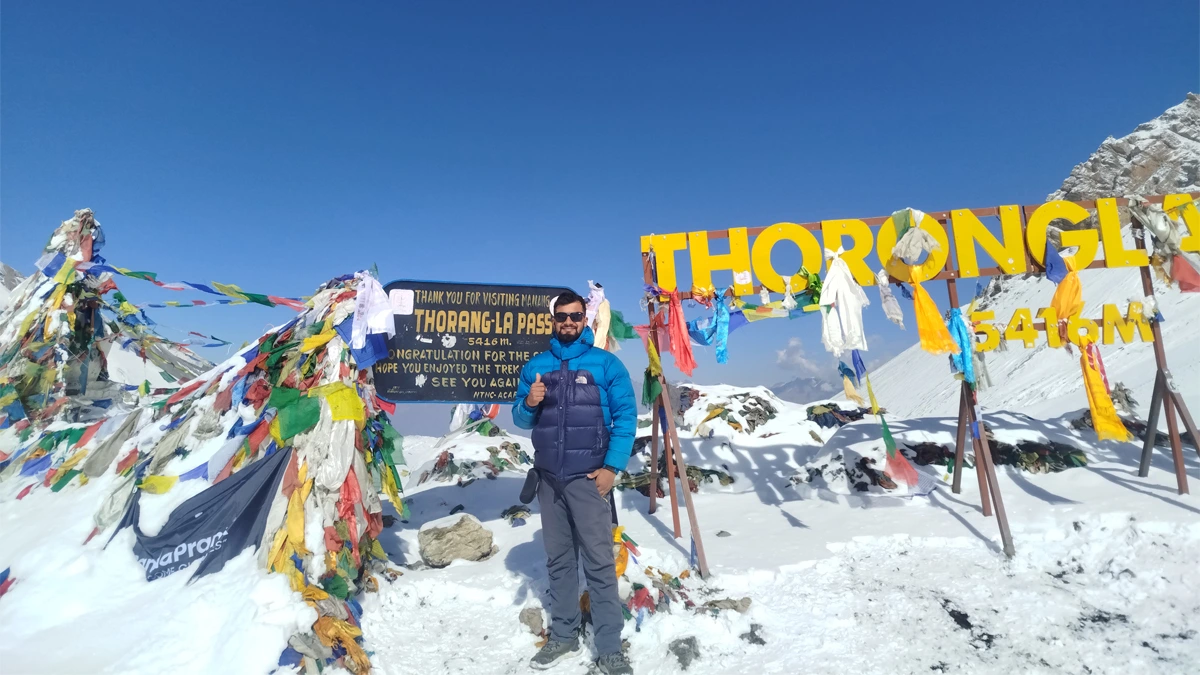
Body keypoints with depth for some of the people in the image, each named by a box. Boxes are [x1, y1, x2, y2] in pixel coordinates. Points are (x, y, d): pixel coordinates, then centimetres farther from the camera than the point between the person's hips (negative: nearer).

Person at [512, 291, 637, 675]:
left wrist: (613, 466, -12)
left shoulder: (606, 364, -3)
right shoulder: (535, 366, 7)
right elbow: (520, 419, 12)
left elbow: (626, 416, -5)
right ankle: (563, 637, 29)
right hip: (548, 478, 4)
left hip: (589, 477, -4)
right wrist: (529, 404, -11)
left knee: (599, 563, -2)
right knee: (558, 560, 14)